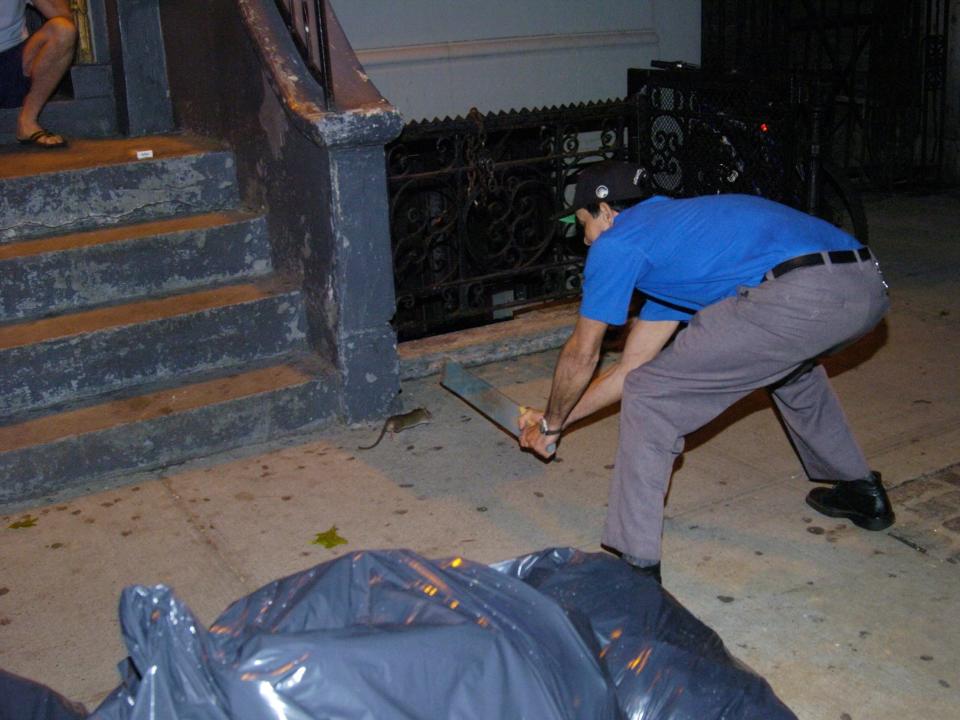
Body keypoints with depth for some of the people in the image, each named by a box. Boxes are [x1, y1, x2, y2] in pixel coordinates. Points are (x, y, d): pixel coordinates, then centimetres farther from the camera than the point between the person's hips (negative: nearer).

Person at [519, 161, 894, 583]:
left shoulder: (617, 243, 11)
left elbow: (581, 356, 19)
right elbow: (634, 365, 38)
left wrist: (551, 423, 36)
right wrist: (559, 419, 43)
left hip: (803, 298, -10)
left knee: (649, 399, 4)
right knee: (790, 363, 42)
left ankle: (636, 564, 8)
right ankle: (861, 492, 52)